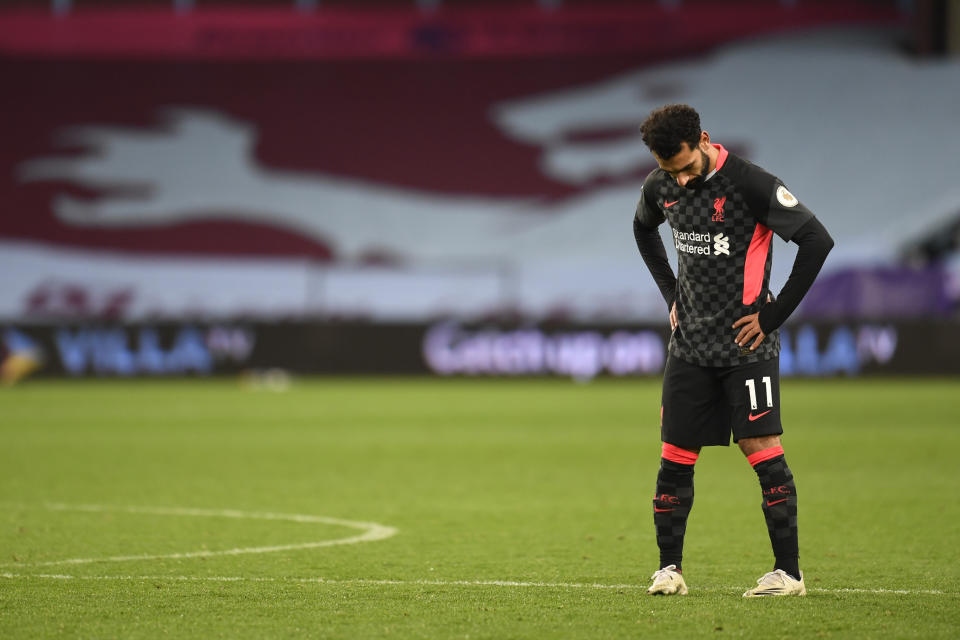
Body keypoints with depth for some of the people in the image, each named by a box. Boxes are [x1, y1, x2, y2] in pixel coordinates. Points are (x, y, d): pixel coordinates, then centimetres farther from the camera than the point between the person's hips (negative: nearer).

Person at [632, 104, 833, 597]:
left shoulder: (749, 184, -16)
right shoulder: (660, 188, 3)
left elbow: (817, 241, -15)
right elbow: (643, 229, 27)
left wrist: (773, 315, -13)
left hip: (746, 342, -5)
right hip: (689, 344, 5)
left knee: (762, 448, -10)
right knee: (675, 457, 3)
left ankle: (789, 571, -6)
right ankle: (669, 567, 14)